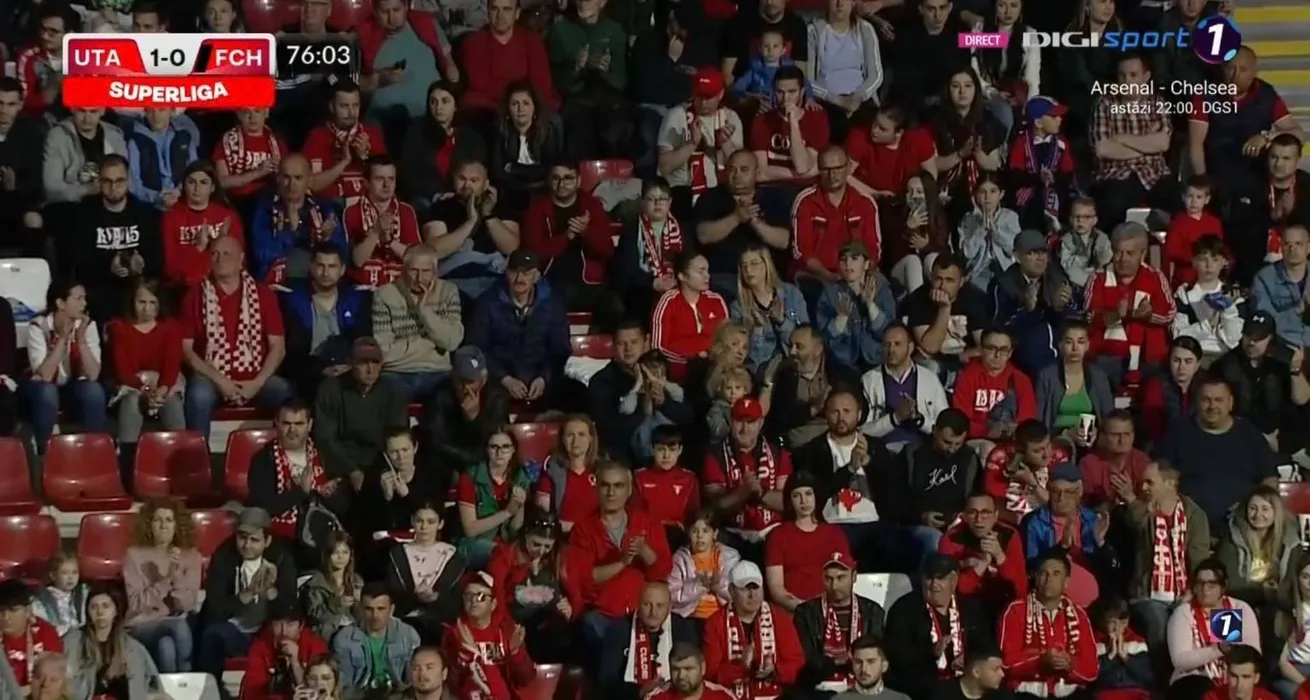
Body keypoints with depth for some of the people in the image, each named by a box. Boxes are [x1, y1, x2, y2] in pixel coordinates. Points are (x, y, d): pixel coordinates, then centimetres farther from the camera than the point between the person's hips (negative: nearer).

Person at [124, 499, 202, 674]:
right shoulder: (135, 555, 0)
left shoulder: (191, 556, 6)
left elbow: (188, 605, -2)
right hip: (142, 627, -1)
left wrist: (177, 575, -18)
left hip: (180, 624, 2)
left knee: (166, 646, -36)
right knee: (178, 626, -36)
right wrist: (166, 579, -18)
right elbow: (136, 603, -8)